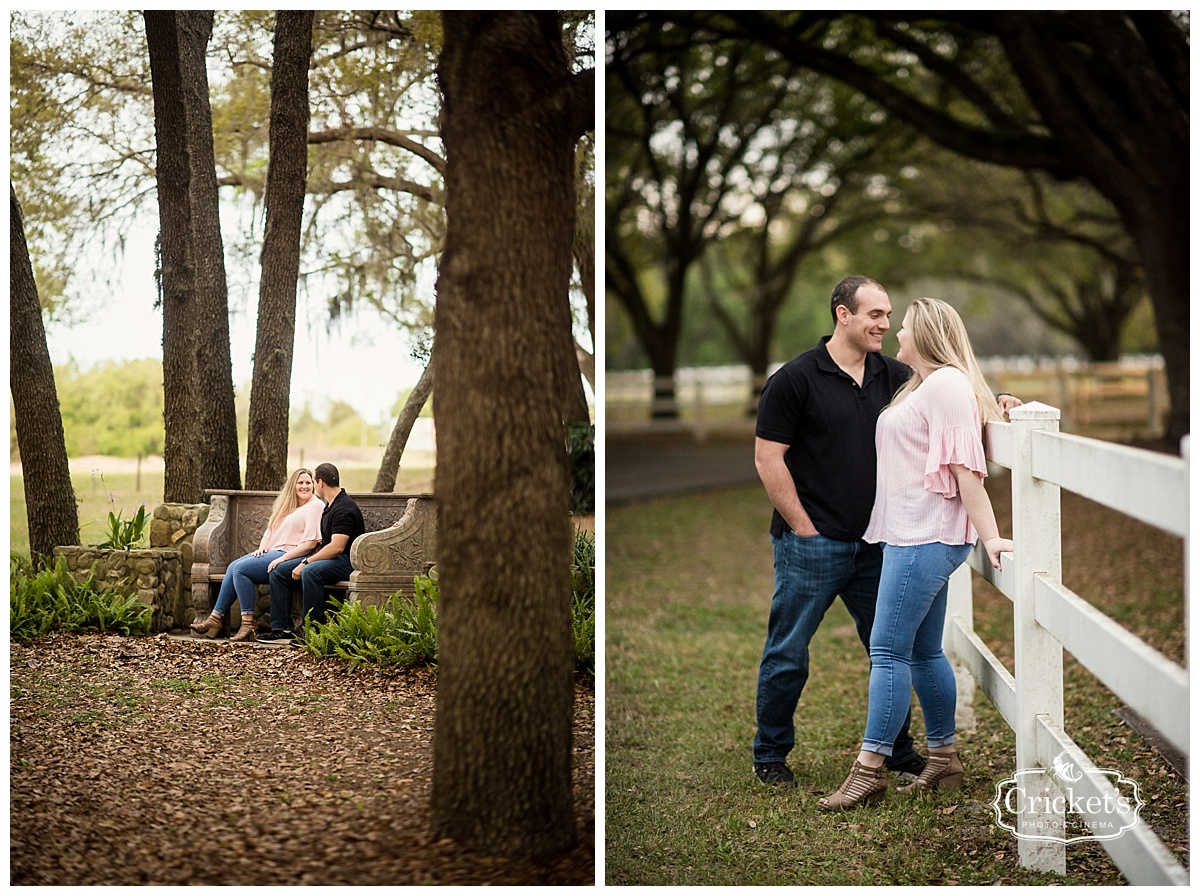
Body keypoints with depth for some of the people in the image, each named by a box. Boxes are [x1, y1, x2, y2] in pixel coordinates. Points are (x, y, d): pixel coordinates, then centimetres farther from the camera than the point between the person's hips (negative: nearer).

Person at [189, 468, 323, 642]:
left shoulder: (315, 506, -4)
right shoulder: (285, 507, 23)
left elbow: (311, 542, -14)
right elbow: (269, 532, 26)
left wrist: (283, 558, -19)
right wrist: (262, 547, 3)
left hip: (289, 555, -9)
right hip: (271, 553, 9)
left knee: (240, 568, -22)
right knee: (233, 567, -11)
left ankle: (248, 625, -22)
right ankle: (215, 618, -13)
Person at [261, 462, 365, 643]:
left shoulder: (344, 509, -16)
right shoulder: (330, 506, 18)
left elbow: (336, 547, -24)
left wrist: (306, 562, -20)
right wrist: (307, 560, 10)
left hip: (345, 561, -11)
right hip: (328, 558, 11)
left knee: (310, 572, -38)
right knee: (278, 571, 2)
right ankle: (282, 629, -3)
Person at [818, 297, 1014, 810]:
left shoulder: (947, 384, -11)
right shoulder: (921, 386, 21)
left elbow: (966, 467, -19)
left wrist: (989, 536, -23)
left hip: (925, 537, -10)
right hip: (911, 535, 10)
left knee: (888, 650, -9)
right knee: (923, 651, 13)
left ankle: (870, 769, -8)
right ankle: (944, 758, 19)